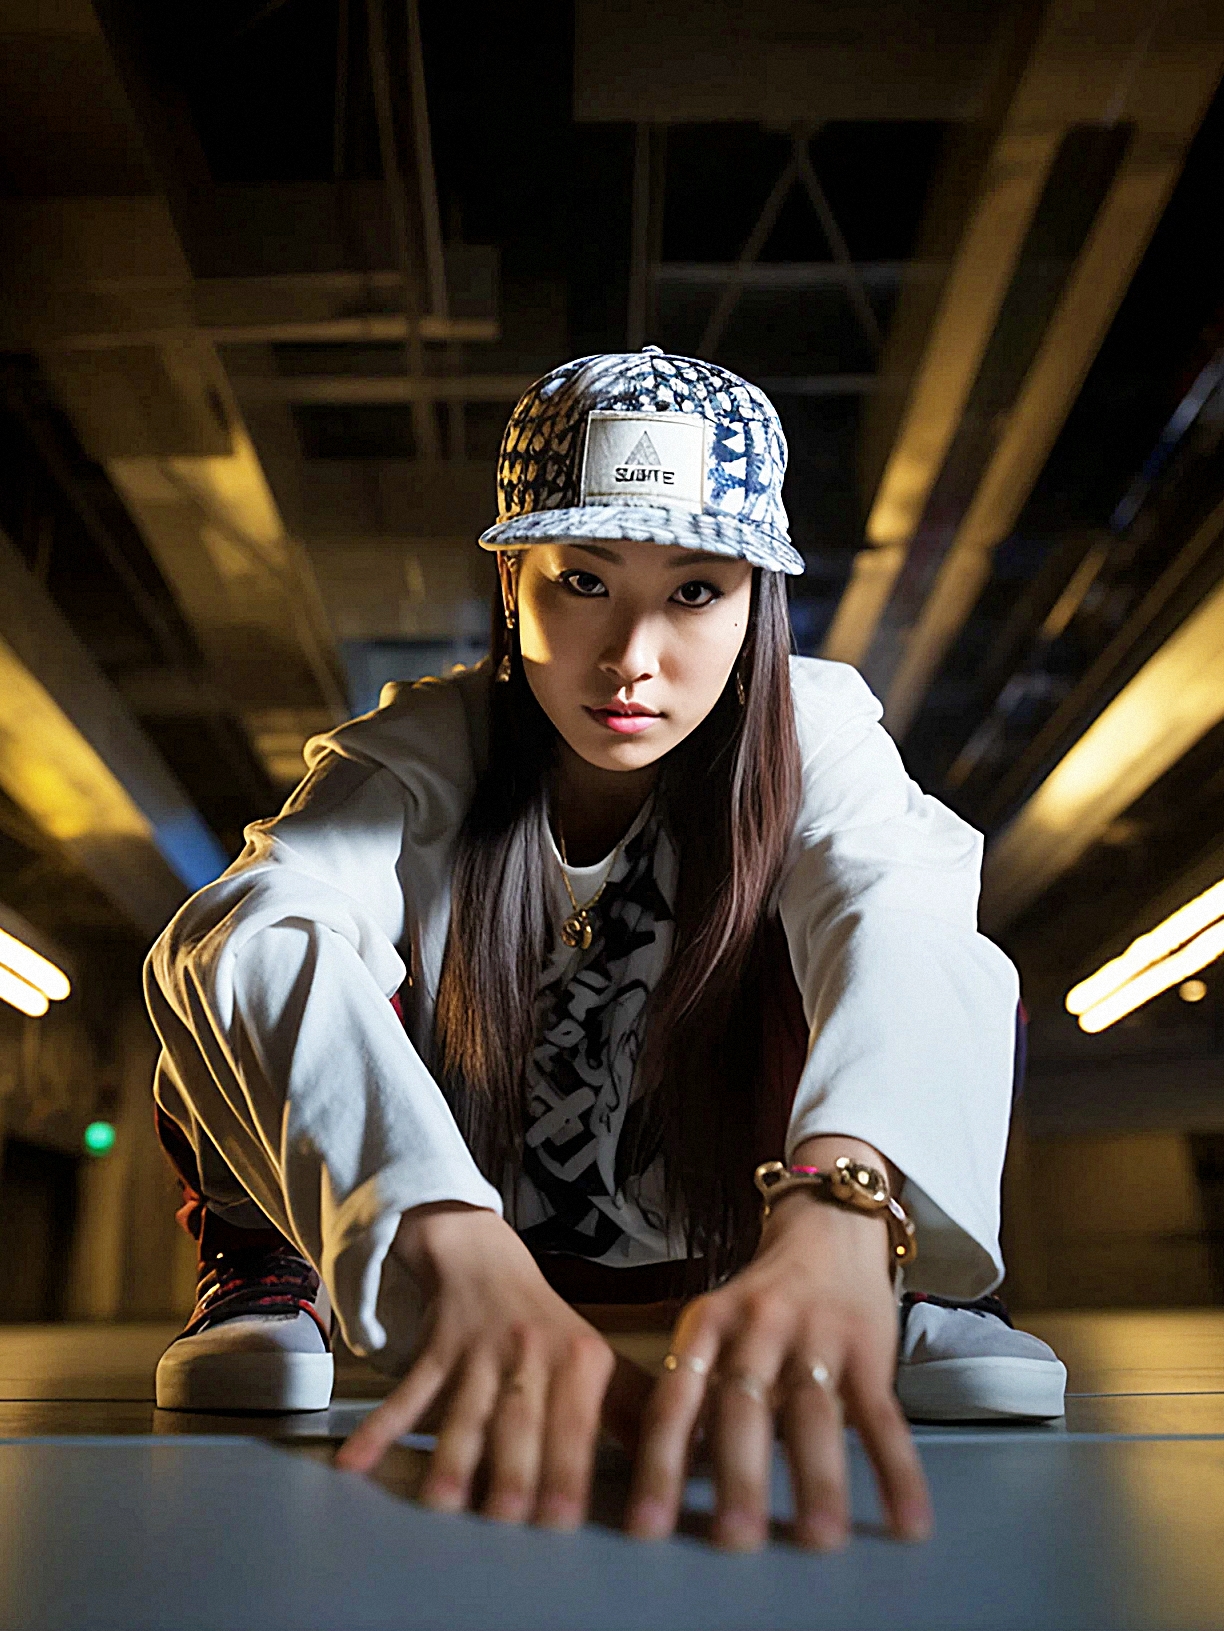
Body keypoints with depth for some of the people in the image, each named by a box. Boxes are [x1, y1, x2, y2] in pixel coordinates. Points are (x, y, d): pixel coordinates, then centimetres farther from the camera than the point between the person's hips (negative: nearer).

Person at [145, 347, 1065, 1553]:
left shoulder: (813, 730, -19)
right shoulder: (421, 750, -21)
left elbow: (897, 933, -40)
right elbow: (256, 934, -42)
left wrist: (835, 1224, -62)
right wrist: (465, 1259, -61)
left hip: (710, 1260, 1)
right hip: (439, 1258, 0)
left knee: (964, 974, -22)